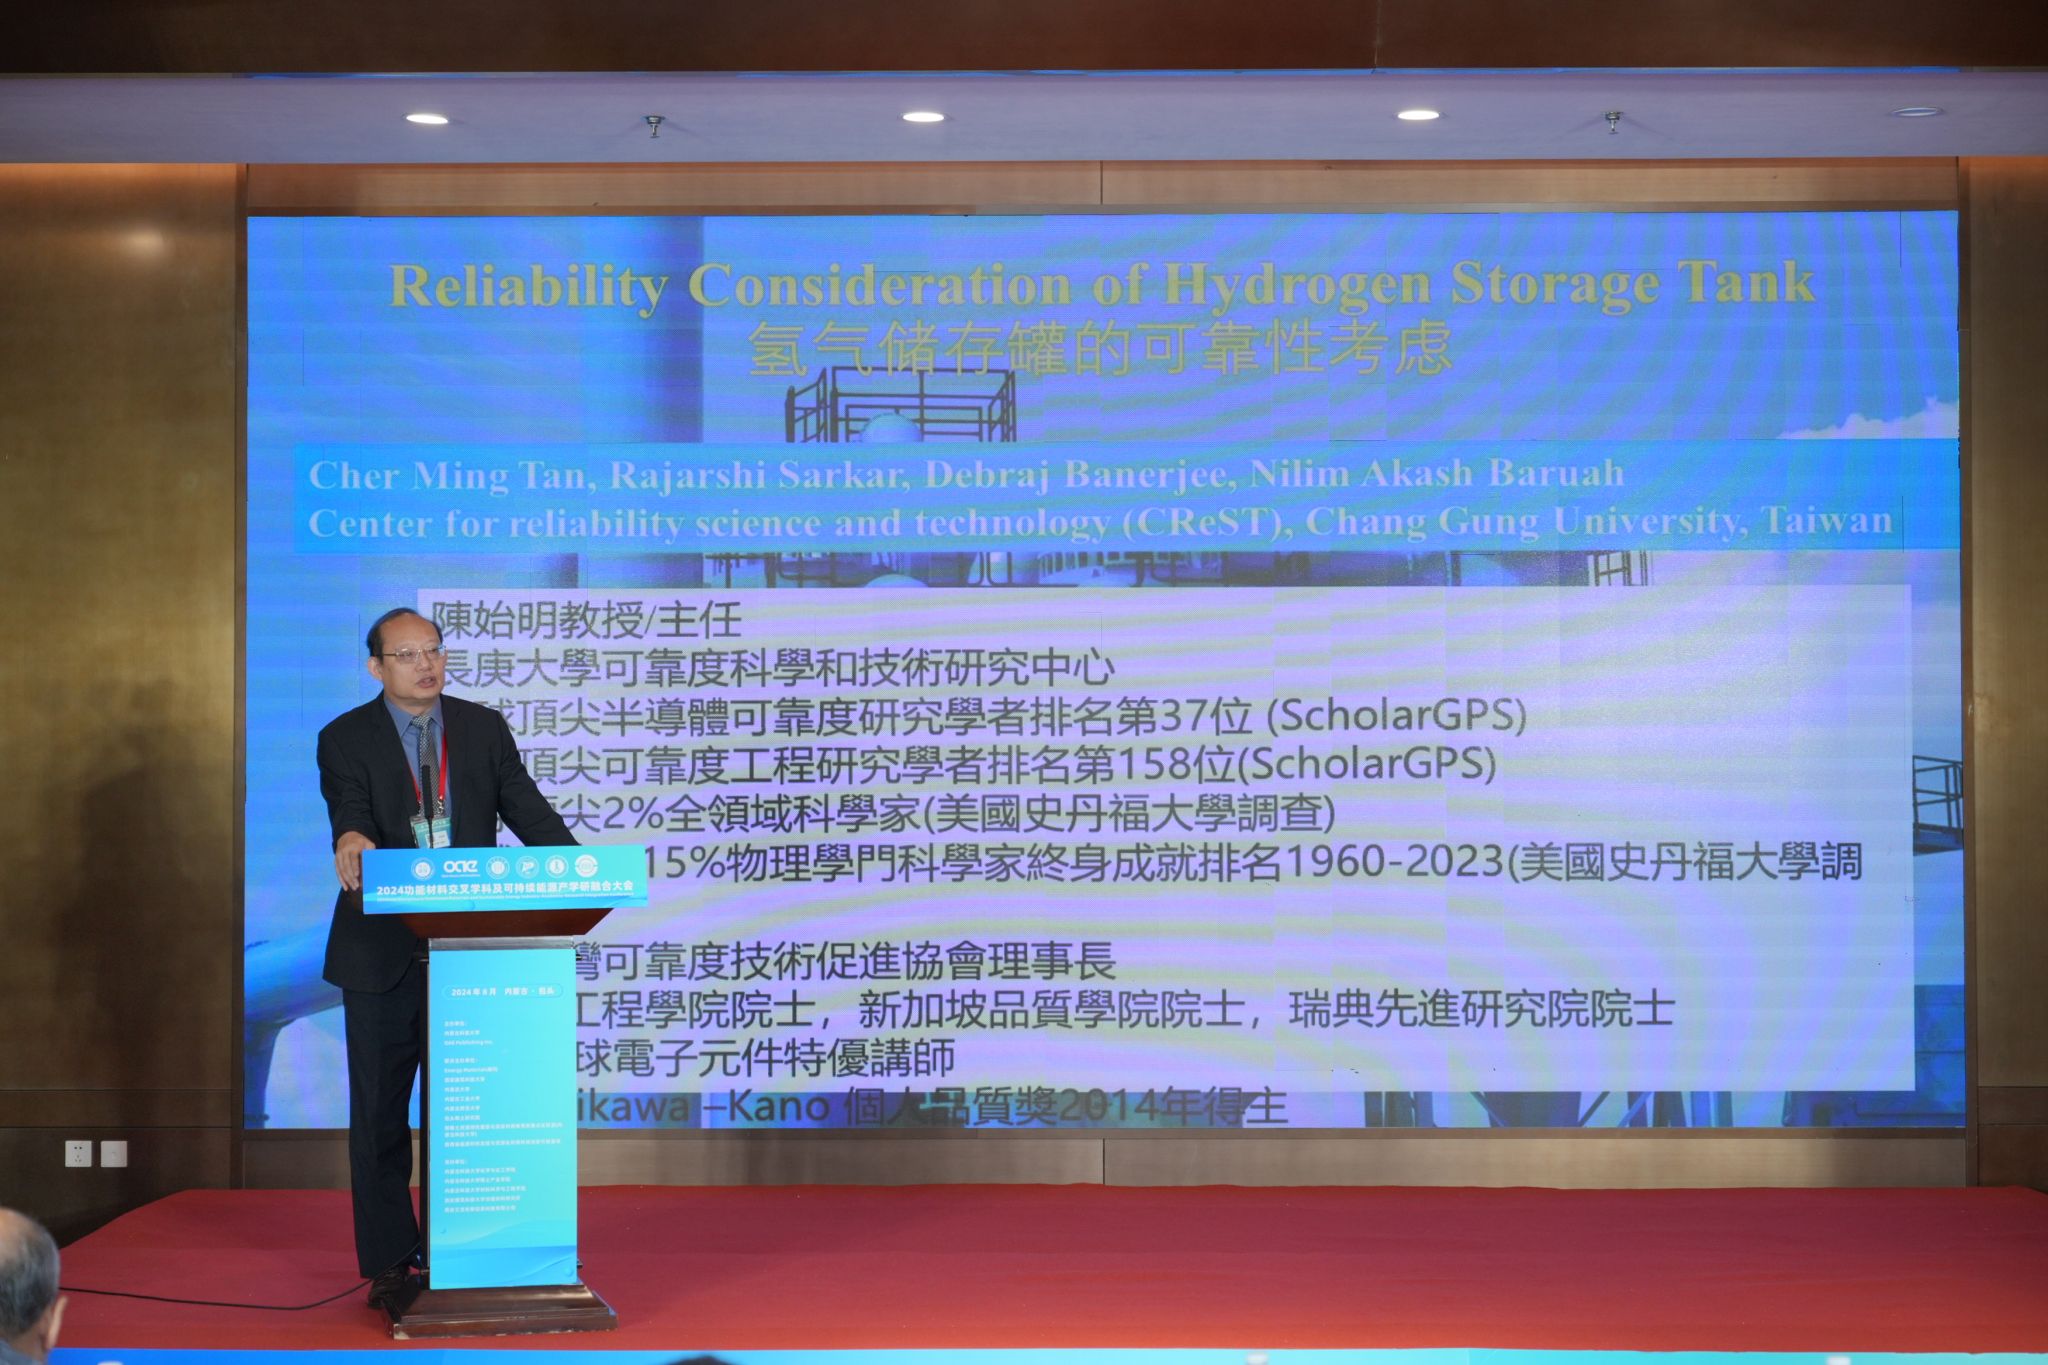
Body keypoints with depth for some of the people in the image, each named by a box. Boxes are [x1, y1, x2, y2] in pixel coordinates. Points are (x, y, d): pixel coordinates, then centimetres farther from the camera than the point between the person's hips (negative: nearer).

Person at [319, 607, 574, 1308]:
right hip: (383, 953, -2)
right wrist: (353, 839, -42)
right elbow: (349, 810, -17)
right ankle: (389, 1263, 13)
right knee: (379, 1112, 5)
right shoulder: (345, 738, -1)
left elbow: (527, 808, -1)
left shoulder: (484, 728, 6)